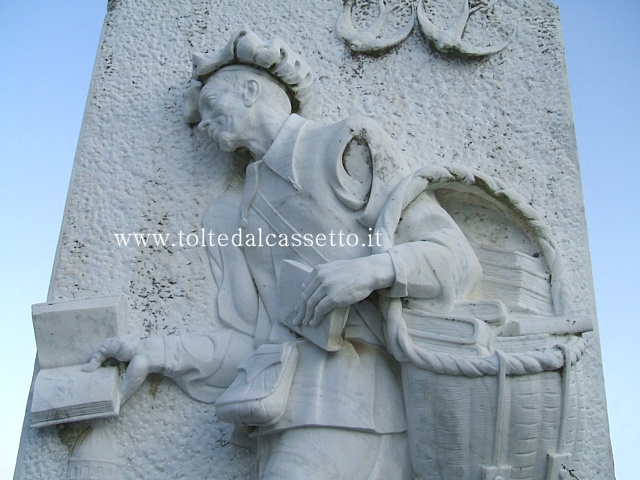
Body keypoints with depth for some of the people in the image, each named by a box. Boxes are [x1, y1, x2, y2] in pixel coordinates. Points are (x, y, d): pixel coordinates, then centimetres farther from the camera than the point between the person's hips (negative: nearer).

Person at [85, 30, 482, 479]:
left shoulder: (348, 146, 6)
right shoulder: (230, 214, 20)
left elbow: (456, 256, -1)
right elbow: (257, 340, 11)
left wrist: (375, 269, -18)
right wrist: (155, 354, 3)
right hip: (293, 415, 4)